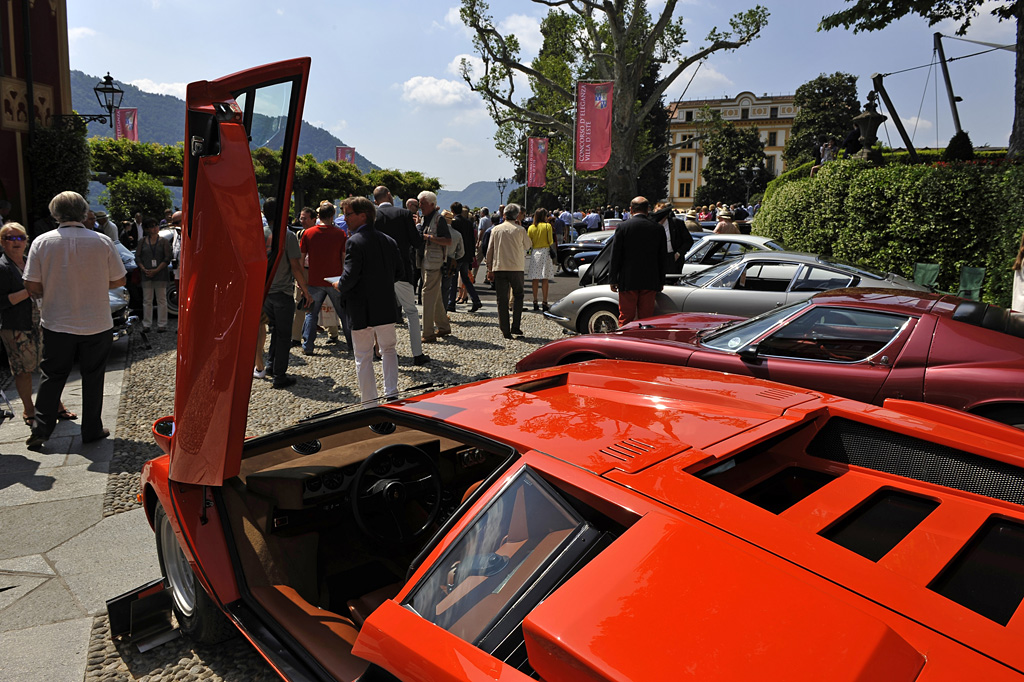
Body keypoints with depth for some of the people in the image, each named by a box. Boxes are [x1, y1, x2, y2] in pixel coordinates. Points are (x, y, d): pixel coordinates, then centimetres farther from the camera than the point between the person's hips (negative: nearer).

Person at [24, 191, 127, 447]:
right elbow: (118, 280, -2)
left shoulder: (42, 242, -8)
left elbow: (32, 287, -6)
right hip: (96, 325, -1)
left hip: (56, 324, 1)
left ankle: (40, 431, 17)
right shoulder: (102, 241, -10)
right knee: (93, 378, 11)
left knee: (52, 377, 14)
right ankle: (92, 430, 19)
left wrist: (52, 292, 14)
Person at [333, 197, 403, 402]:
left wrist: (338, 286, -2)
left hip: (362, 310, -5)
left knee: (363, 357, 7)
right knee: (388, 349, 21)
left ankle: (369, 401, 14)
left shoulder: (355, 241, -16)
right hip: (387, 308, 5)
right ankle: (391, 393, 17)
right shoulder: (389, 241, 4)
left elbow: (349, 277, -22)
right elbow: (399, 273, 8)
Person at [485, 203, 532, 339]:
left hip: (499, 268, 1)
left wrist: (489, 269, 12)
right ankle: (515, 327, 5)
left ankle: (505, 331, 3)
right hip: (516, 268, -1)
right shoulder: (520, 230, -2)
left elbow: (490, 250, 5)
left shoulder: (495, 230, 3)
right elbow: (527, 246, 14)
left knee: (502, 300, 4)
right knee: (518, 296, 14)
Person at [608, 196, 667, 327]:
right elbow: (663, 258, 7)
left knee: (625, 318, 4)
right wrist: (661, 282, 15)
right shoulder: (658, 228, 2)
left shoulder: (622, 226, -5)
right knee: (646, 318, 8)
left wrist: (613, 280, 2)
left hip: (627, 281, -2)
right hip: (650, 282, 2)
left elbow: (615, 256, -4)